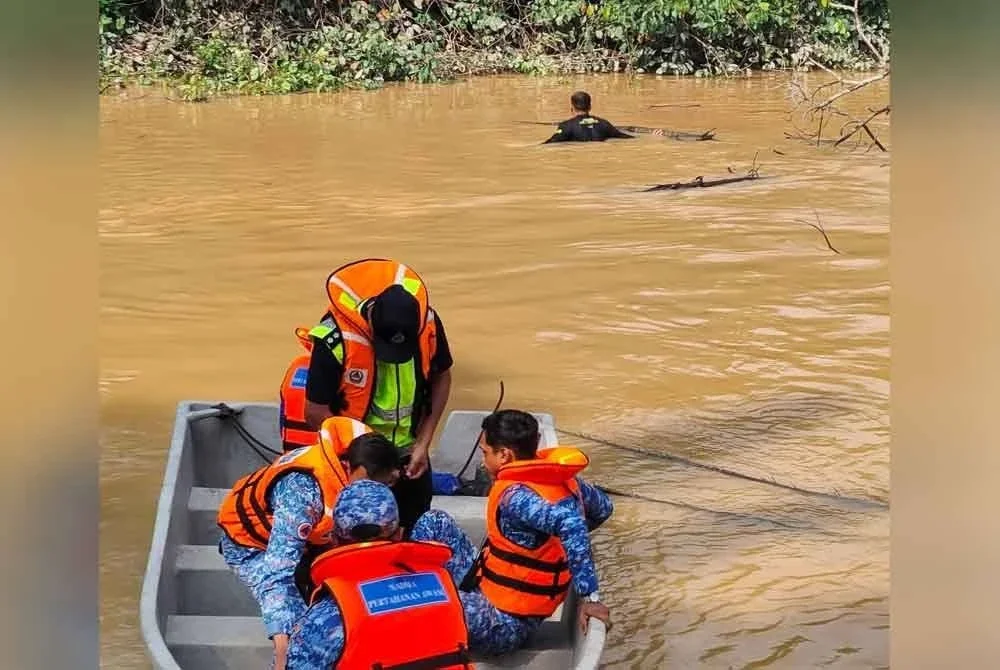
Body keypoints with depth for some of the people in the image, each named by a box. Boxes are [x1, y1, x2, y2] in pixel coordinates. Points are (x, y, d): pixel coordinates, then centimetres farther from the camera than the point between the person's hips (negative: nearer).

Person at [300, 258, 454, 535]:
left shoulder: (428, 323, -17)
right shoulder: (336, 338, -28)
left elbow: (441, 378, 1)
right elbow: (316, 412, -18)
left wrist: (423, 442, -4)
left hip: (409, 454, 4)